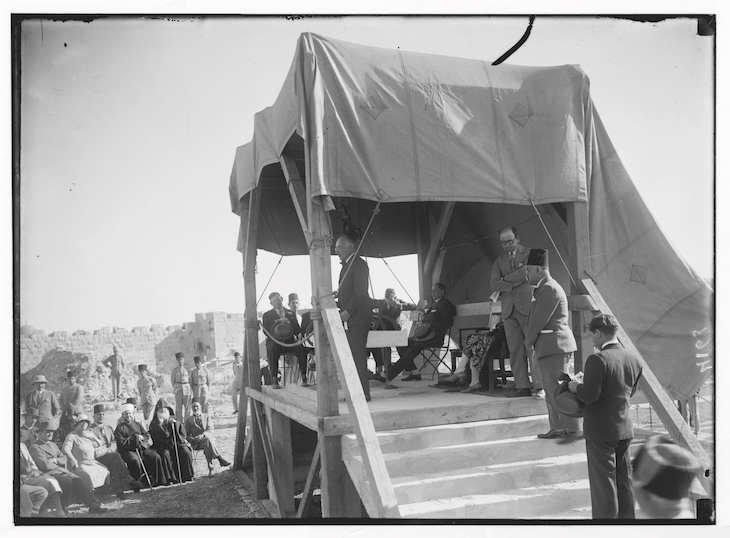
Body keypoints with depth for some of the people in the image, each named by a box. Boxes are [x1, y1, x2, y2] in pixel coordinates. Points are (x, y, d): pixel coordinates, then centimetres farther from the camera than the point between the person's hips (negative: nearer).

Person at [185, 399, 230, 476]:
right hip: (195, 444, -1)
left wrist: (203, 435, -18)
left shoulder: (207, 417, 18)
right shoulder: (188, 420, 16)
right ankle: (220, 459, -38)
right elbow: (187, 435, 10)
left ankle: (210, 468, -42)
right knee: (208, 439, -35)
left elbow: (210, 431, 4)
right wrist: (193, 439, -13)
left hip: (207, 439, 1)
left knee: (207, 444, -38)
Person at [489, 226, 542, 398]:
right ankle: (522, 386, 4)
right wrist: (512, 285, -7)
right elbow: (493, 284, 7)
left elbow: (525, 273, -9)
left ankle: (539, 385, -6)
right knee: (515, 350, 1)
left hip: (527, 306, -4)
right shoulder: (499, 261, 19)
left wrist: (504, 282, -1)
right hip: (508, 309, 4)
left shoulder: (529, 253, 8)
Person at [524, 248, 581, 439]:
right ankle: (557, 428, 19)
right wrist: (532, 341, 7)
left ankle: (572, 428, -2)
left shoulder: (550, 289, -15)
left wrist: (529, 342, -3)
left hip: (554, 346, -11)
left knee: (557, 389, -7)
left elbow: (538, 321, -16)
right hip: (550, 347, 11)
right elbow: (536, 319, 18)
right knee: (551, 390, 13)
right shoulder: (544, 288, 19)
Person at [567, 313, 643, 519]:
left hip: (600, 431, -7)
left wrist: (575, 386, -5)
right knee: (624, 479, 19)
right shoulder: (633, 359, 1)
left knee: (603, 482, 5)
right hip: (625, 428, 7)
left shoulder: (597, 360, -22)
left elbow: (589, 396, -25)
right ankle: (627, 516, 30)